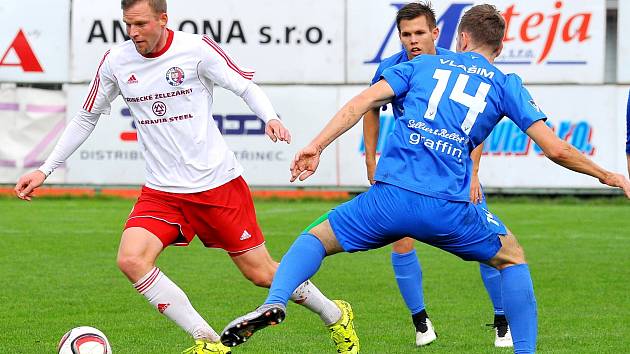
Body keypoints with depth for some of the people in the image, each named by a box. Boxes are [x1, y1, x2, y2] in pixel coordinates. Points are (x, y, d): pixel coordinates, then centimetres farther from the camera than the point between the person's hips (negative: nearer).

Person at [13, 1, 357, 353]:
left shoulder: (196, 48, -10)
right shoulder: (116, 62, 0)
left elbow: (247, 86, -4)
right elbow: (86, 119, 12)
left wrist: (271, 118, -25)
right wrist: (45, 170, 9)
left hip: (219, 182, -3)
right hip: (161, 190, 3)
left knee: (261, 273, 2)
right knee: (132, 259, -22)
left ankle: (336, 317, 31)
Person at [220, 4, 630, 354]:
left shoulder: (425, 64, 19)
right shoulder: (506, 85, 15)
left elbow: (365, 100, 6)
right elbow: (555, 149, 8)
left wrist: (316, 146, 5)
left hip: (390, 196, 0)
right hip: (450, 209, 0)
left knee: (316, 239, 19)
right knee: (513, 258, 26)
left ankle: (275, 301, -10)